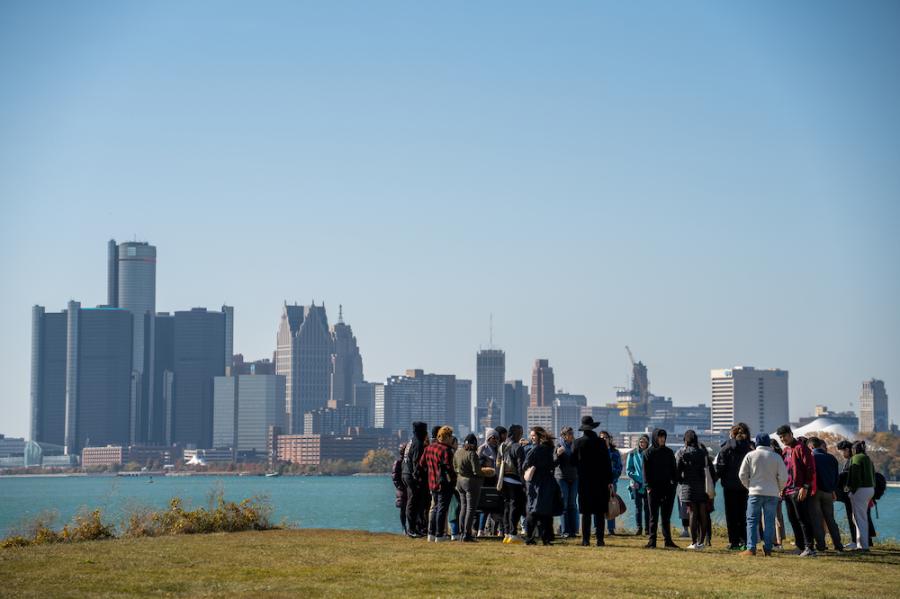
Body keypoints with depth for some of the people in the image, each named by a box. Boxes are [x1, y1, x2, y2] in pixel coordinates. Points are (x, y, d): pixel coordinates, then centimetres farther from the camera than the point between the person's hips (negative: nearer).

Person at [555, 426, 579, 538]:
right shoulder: (558, 446, -4)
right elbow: (555, 463, -8)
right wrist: (557, 454, -25)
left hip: (574, 478, 4)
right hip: (562, 477, -4)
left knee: (573, 504, 5)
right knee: (564, 505, -3)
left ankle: (573, 530, 7)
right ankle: (565, 531, -2)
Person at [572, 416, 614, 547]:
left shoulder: (577, 443, -4)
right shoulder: (601, 442, -3)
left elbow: (573, 462, 1)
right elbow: (607, 462, -1)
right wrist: (609, 480, 4)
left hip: (584, 481, 0)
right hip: (600, 482, 0)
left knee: (586, 512, 4)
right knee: (599, 512, 3)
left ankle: (586, 539, 1)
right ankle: (599, 539, 0)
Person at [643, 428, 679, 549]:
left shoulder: (669, 452, 11)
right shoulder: (648, 453, 2)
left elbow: (674, 469, 11)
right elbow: (646, 471, -1)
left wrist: (674, 483, -1)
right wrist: (648, 486, -10)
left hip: (668, 488, 3)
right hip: (654, 488, -3)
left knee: (666, 516, 7)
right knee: (654, 516, -1)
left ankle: (668, 540, 11)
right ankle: (651, 541, -1)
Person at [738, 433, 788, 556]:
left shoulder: (750, 455, 0)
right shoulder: (776, 457, 1)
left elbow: (742, 474, 1)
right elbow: (783, 476, -1)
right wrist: (779, 489, 14)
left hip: (755, 492, -1)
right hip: (772, 494, 1)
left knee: (752, 520, 2)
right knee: (769, 521, 6)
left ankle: (751, 548, -6)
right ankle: (768, 548, 3)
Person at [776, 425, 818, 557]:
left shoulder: (801, 448, -10)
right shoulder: (786, 450, 18)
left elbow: (810, 468, -15)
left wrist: (805, 487, -19)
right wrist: (782, 487, 16)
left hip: (799, 491, -9)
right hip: (788, 490, 9)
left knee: (803, 519, -10)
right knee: (793, 520, 11)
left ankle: (810, 547, -10)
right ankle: (800, 546, 17)